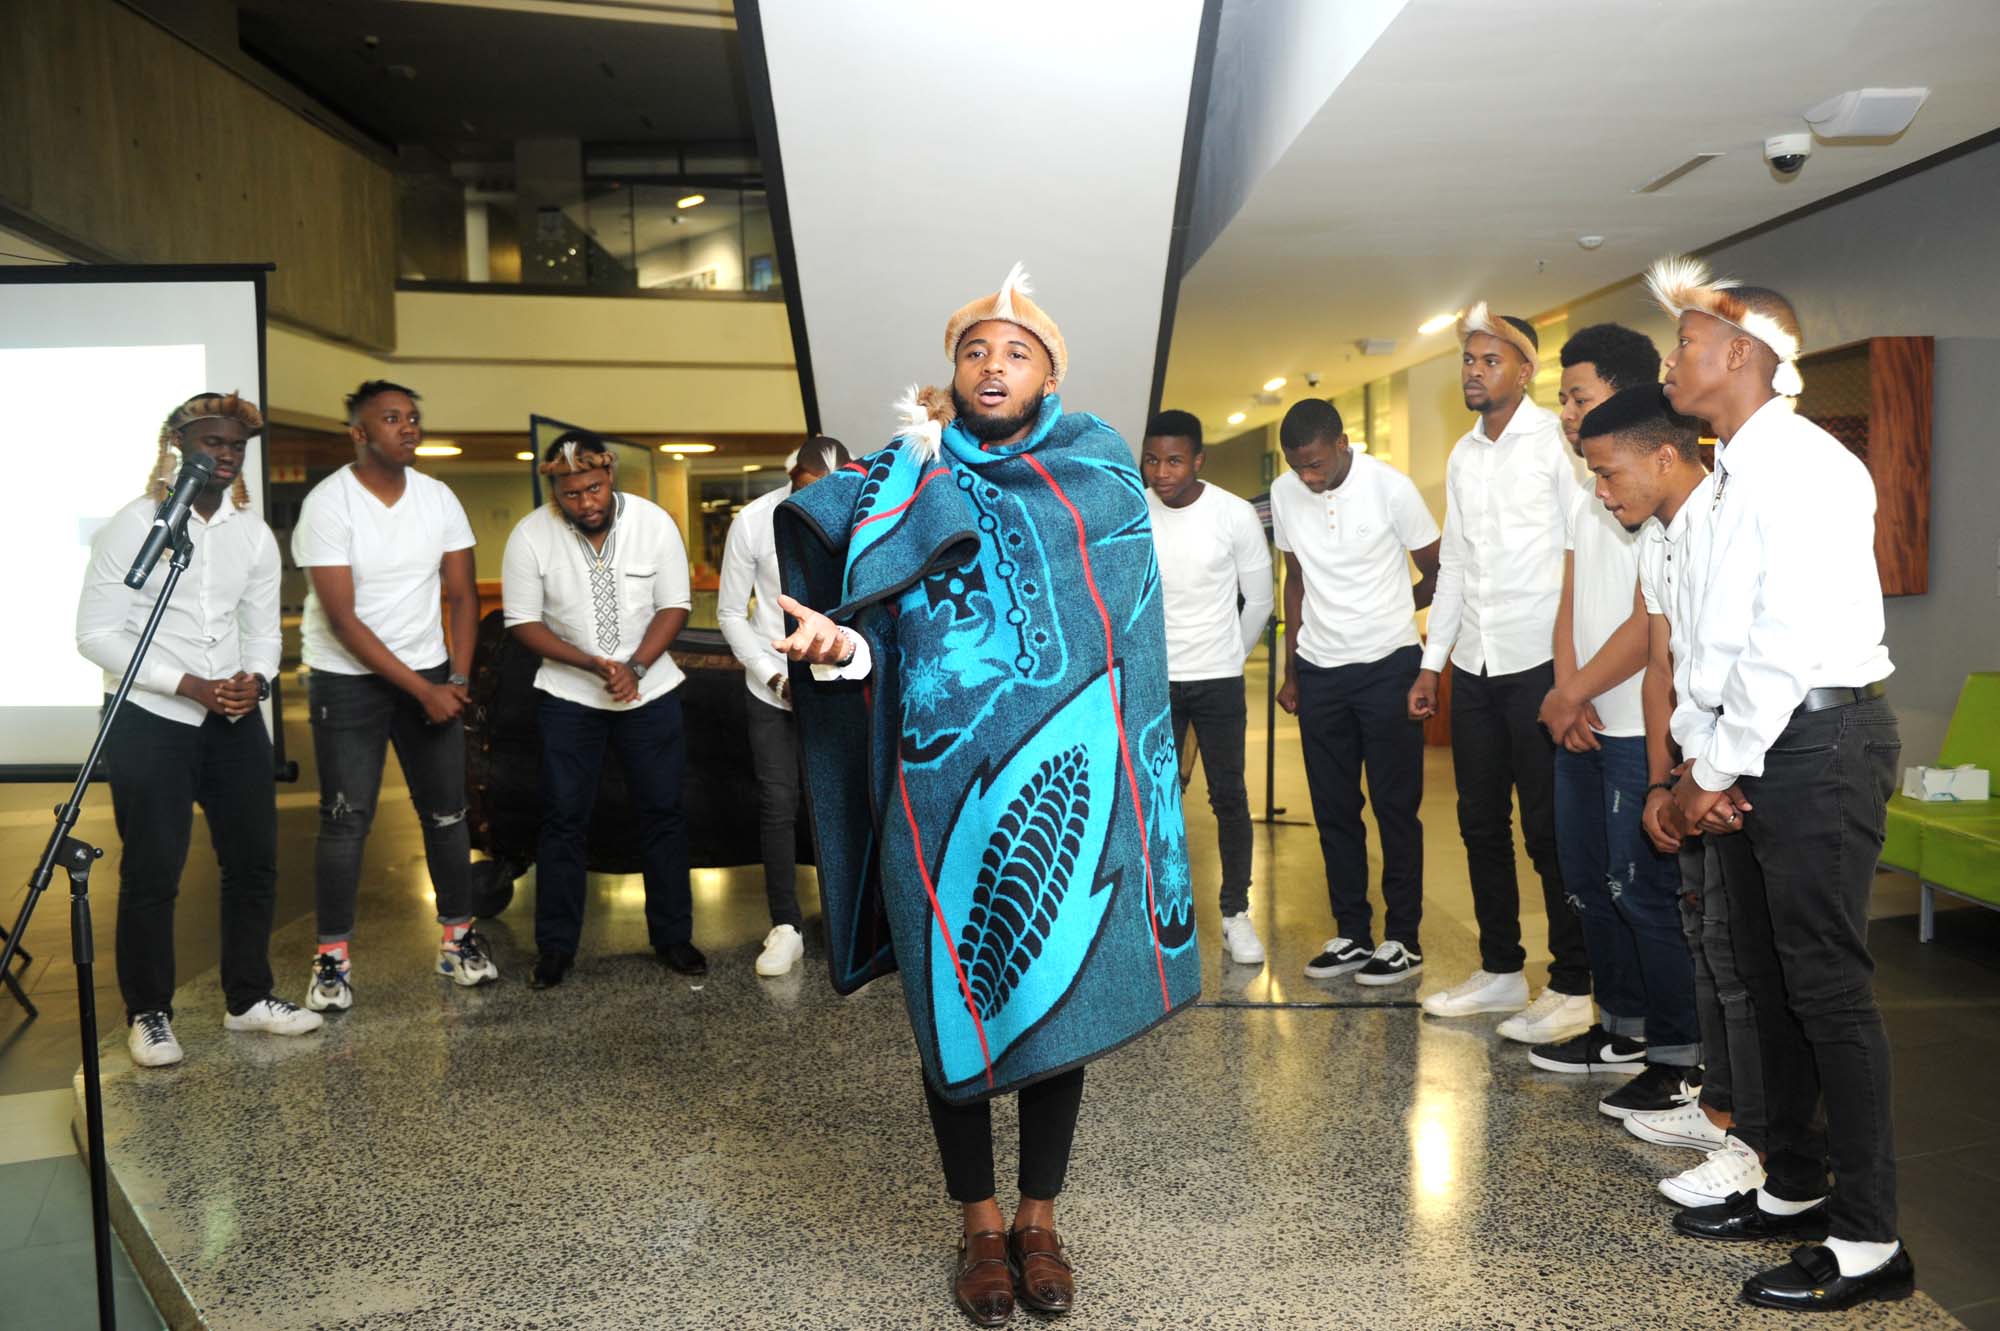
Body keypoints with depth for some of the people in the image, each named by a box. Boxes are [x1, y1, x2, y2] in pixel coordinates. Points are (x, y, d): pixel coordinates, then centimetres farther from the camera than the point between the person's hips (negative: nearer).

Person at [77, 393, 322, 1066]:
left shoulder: (254, 534, 7)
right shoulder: (133, 526, -7)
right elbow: (96, 635, -11)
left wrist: (254, 678, -11)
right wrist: (190, 686, -19)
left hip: (234, 718, 5)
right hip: (148, 719, -5)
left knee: (254, 860, 9)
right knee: (152, 873, 0)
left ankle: (248, 998, 24)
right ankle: (148, 1013, 15)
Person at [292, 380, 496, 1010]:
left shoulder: (438, 498, 2)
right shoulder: (329, 504, -13)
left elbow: (462, 595, 6)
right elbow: (343, 619, -16)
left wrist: (457, 678, -6)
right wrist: (422, 690, -17)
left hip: (431, 677, 4)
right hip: (348, 680, -4)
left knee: (446, 812, 5)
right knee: (346, 820, -3)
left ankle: (458, 936, 18)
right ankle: (333, 957, 9)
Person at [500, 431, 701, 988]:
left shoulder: (655, 522, -10)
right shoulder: (530, 536, -12)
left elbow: (674, 606, -4)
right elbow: (522, 622, -8)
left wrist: (635, 667, -18)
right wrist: (592, 664, -19)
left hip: (650, 690, 1)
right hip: (568, 696, -1)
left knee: (662, 813, 6)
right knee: (564, 820, 2)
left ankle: (673, 935, 19)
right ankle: (555, 947, 14)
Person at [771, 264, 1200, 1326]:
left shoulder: (1097, 464, 7)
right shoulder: (905, 478, 8)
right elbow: (883, 622, -3)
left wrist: (939, 460, -4)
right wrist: (840, 645, -21)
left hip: (1061, 783, 0)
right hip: (944, 787, 1)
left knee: (1057, 995, 8)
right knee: (956, 1001, 7)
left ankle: (1039, 1220, 27)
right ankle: (979, 1225, 26)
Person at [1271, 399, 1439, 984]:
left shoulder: (1391, 487, -12)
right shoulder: (1284, 493, 2)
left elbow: (1438, 574, 0)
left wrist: (1386, 612, 10)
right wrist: (1291, 671, 11)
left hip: (1387, 666, -4)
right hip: (1319, 671, 4)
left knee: (1396, 807, 2)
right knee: (1333, 809, 8)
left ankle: (1403, 940, 12)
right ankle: (1352, 935, 19)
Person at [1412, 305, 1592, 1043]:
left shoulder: (1555, 440, -7)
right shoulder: (1463, 455, 14)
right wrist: (1431, 662, 17)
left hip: (1539, 661, -7)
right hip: (1475, 664, 7)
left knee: (1549, 829, -2)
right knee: (1481, 824, 12)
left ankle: (1571, 988, 9)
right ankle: (1500, 969, 25)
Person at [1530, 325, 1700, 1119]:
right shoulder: (1585, 494, 13)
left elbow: (1650, 624, -19)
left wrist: (1571, 696, -11)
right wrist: (1568, 695, -3)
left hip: (1640, 729, -9)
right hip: (1582, 725, 9)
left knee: (1643, 892, -3)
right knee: (1588, 882, 16)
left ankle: (1679, 1061, 10)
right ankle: (1623, 1029, 31)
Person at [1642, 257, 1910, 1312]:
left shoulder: (1802, 466, -14)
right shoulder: (1732, 476, 15)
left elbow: (1790, 642, -21)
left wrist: (1719, 770, -15)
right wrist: (1697, 757, 4)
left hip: (1817, 740, -9)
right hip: (1749, 749, 9)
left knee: (1826, 985, -4)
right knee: (1768, 977, 15)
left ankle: (1869, 1241, 8)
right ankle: (1792, 1190, 29)